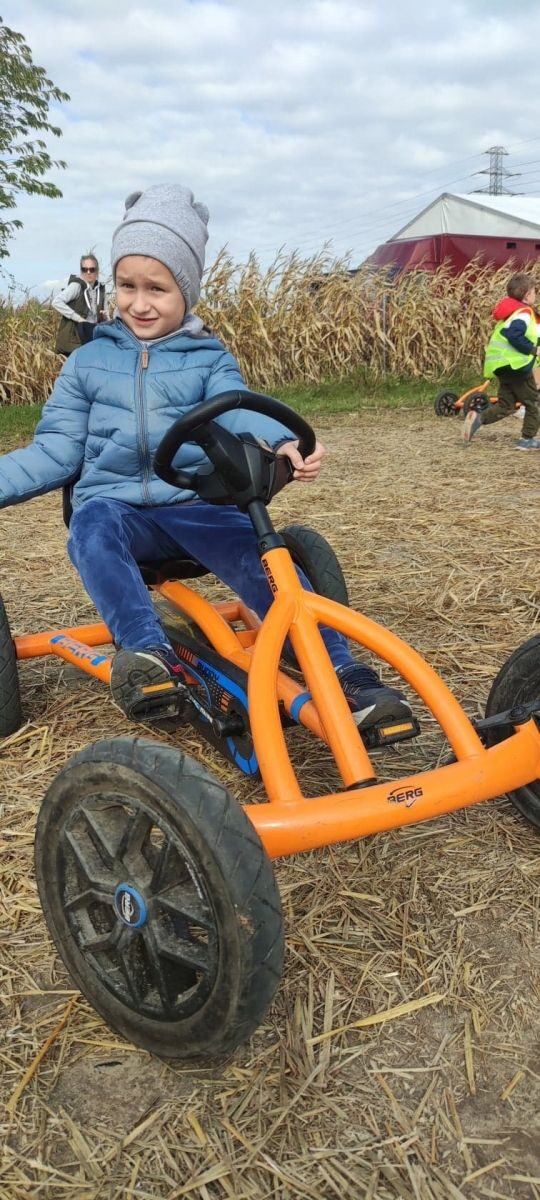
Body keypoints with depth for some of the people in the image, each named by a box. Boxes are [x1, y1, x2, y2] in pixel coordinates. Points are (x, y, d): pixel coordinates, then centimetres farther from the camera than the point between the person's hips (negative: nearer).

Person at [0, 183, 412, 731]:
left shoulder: (208, 359, 11)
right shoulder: (89, 362, 14)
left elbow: (238, 411, -10)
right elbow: (57, 451, 12)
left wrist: (283, 444, -33)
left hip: (198, 504, 0)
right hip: (118, 504, 1)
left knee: (265, 560, -28)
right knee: (92, 526, -35)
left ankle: (346, 678, -28)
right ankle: (149, 654, -46)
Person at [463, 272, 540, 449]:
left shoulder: (509, 310, 16)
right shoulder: (523, 313, -14)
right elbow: (514, 335, -29)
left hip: (502, 365, 9)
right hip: (516, 365, -9)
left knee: (505, 405, 11)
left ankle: (478, 417, -11)